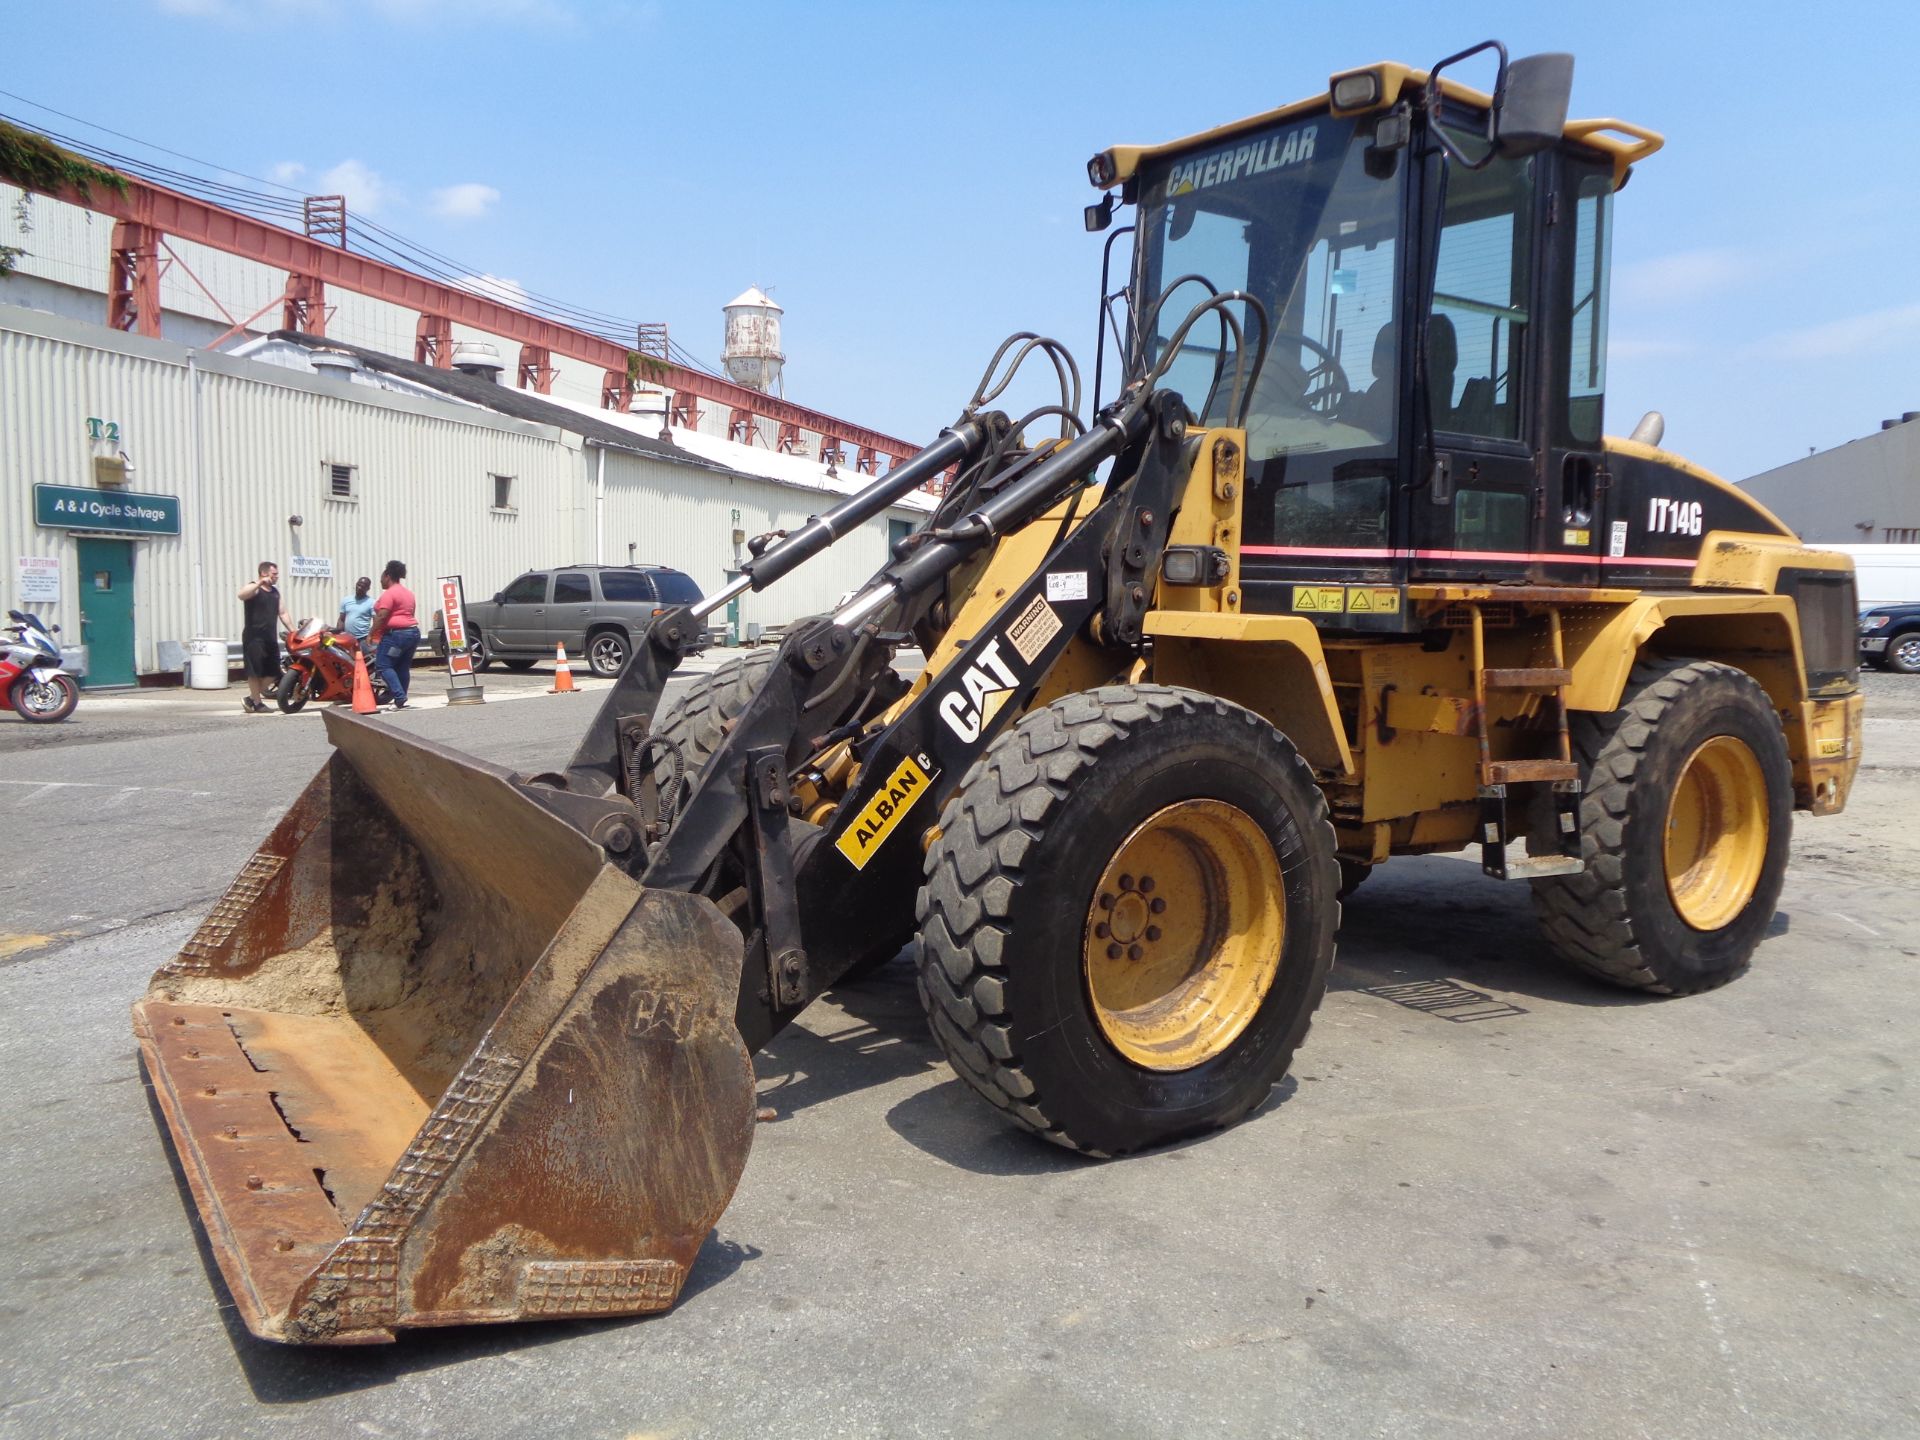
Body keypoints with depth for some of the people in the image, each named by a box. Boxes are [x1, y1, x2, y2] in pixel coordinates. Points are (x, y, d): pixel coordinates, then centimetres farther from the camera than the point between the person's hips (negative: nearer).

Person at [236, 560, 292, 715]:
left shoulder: (275, 592, 17)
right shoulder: (254, 588, -6)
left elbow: (283, 613, 20)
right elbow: (241, 595, -29)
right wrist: (260, 583, -30)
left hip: (270, 637, 8)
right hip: (254, 637, -8)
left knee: (272, 672, 8)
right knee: (255, 671, -3)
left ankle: (251, 698, 19)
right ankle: (257, 703, 4)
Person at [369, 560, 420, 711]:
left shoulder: (389, 593, -10)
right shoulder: (408, 593, 18)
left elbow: (381, 617, -17)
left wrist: (371, 634, -11)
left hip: (395, 634, -9)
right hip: (413, 632, 9)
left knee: (383, 665, -6)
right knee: (403, 667, 10)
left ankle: (400, 698, -18)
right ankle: (401, 700, 9)